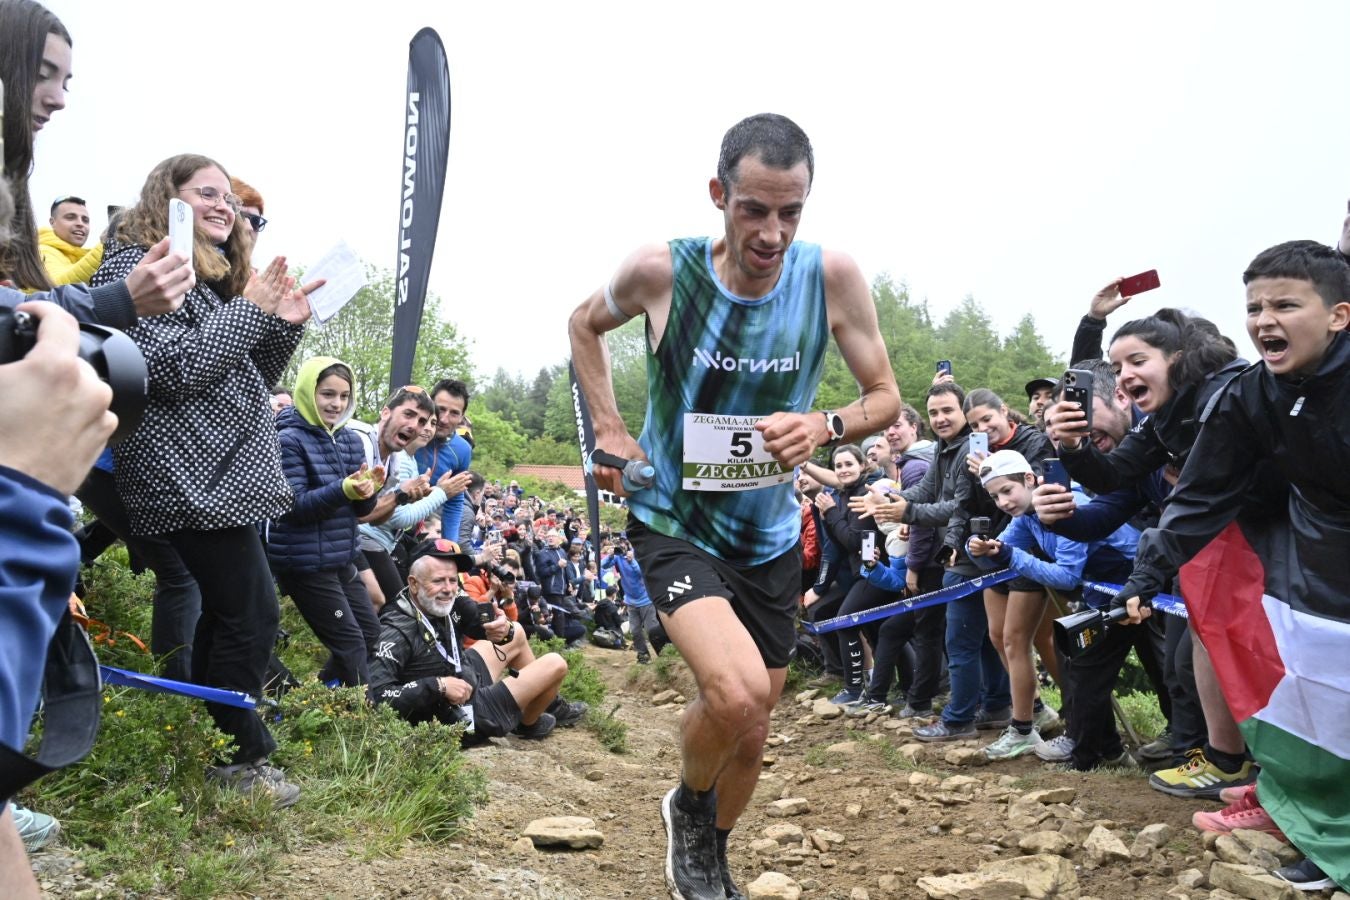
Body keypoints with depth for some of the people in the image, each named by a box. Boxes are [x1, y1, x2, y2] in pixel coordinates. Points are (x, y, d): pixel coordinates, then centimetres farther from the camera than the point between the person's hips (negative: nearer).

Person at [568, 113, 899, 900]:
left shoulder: (833, 277, -15)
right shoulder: (661, 271, -17)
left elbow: (886, 397, -4)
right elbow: (585, 325, 5)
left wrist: (824, 426, -25)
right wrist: (610, 430, -5)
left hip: (771, 536, 3)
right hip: (674, 522, -3)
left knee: (751, 736, 14)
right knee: (735, 693, -28)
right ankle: (690, 806, 8)